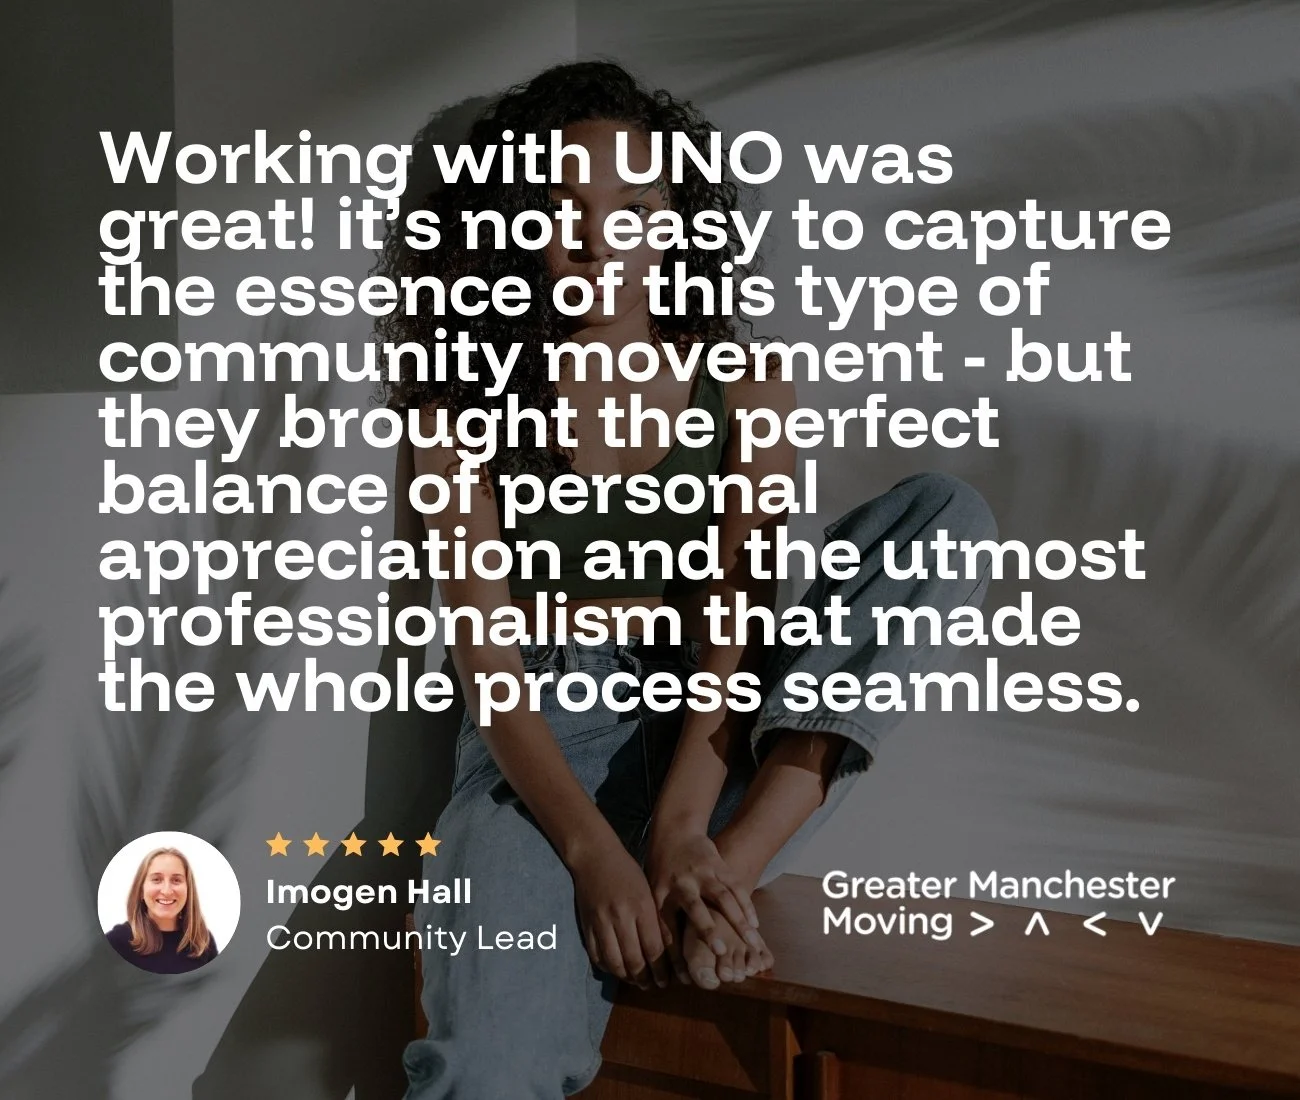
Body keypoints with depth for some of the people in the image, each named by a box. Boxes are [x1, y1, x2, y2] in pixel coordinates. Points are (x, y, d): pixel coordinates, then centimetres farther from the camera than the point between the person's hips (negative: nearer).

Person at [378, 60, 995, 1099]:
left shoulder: (741, 386, 4)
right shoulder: (467, 405, -1)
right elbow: (484, 652, -8)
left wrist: (681, 826, -22)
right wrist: (594, 851, -23)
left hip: (706, 728, 4)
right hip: (539, 741, -4)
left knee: (947, 512, -18)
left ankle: (728, 868, -24)